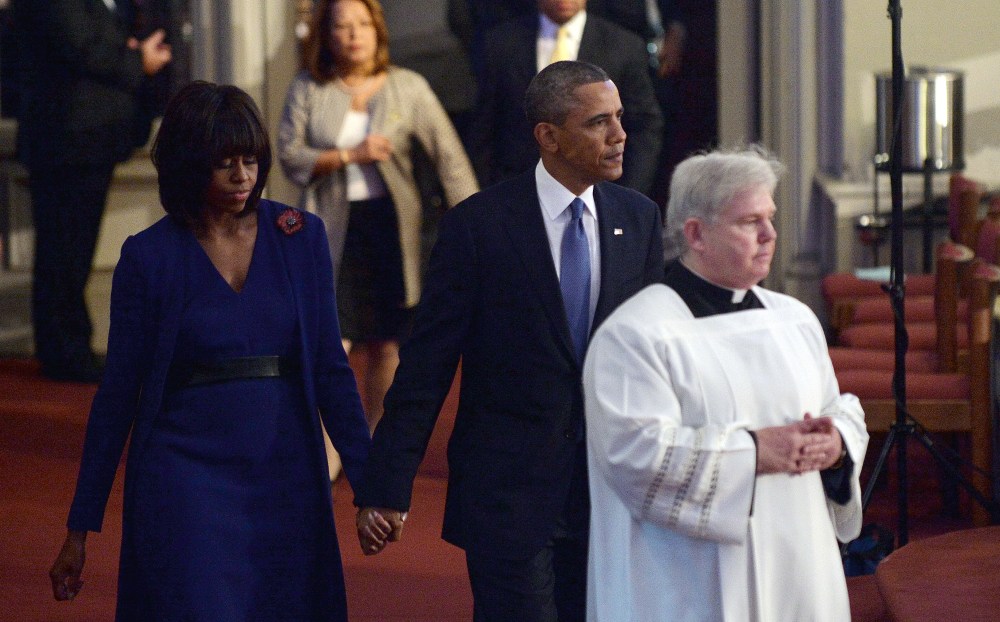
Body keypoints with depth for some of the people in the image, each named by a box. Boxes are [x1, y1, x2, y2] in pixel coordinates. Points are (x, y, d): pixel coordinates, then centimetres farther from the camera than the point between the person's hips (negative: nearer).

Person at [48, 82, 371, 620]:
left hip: (287, 484, 3)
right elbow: (117, 392, 3)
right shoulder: (149, 257, -2)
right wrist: (80, 529, 3)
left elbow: (329, 368, 6)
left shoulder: (301, 238, 4)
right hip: (186, 485, -3)